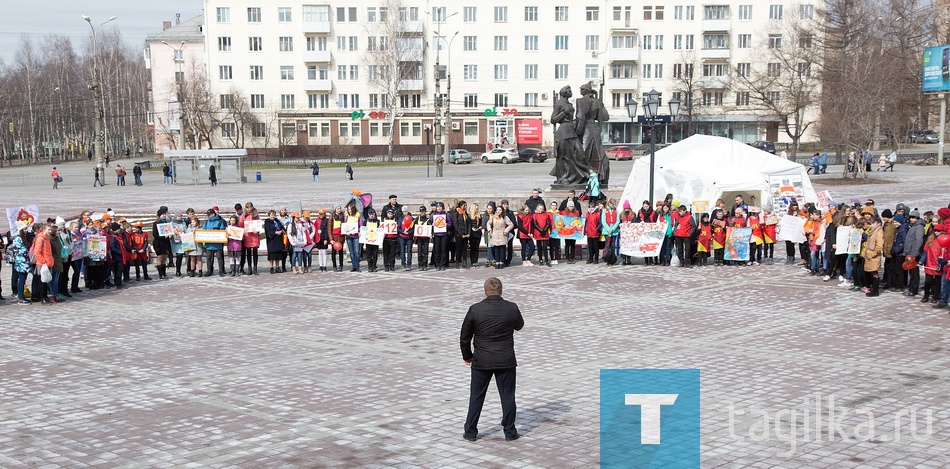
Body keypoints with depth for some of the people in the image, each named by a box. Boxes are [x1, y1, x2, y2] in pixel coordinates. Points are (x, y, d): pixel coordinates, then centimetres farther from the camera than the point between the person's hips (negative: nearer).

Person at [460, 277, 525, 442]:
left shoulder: (475, 309, -9)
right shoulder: (512, 308, -8)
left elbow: (464, 337, -1)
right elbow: (519, 325, 14)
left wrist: (467, 356, 14)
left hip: (481, 361, 0)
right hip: (506, 361, 0)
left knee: (476, 397, 11)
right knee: (508, 396, 10)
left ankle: (470, 432, 16)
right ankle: (510, 432, 14)